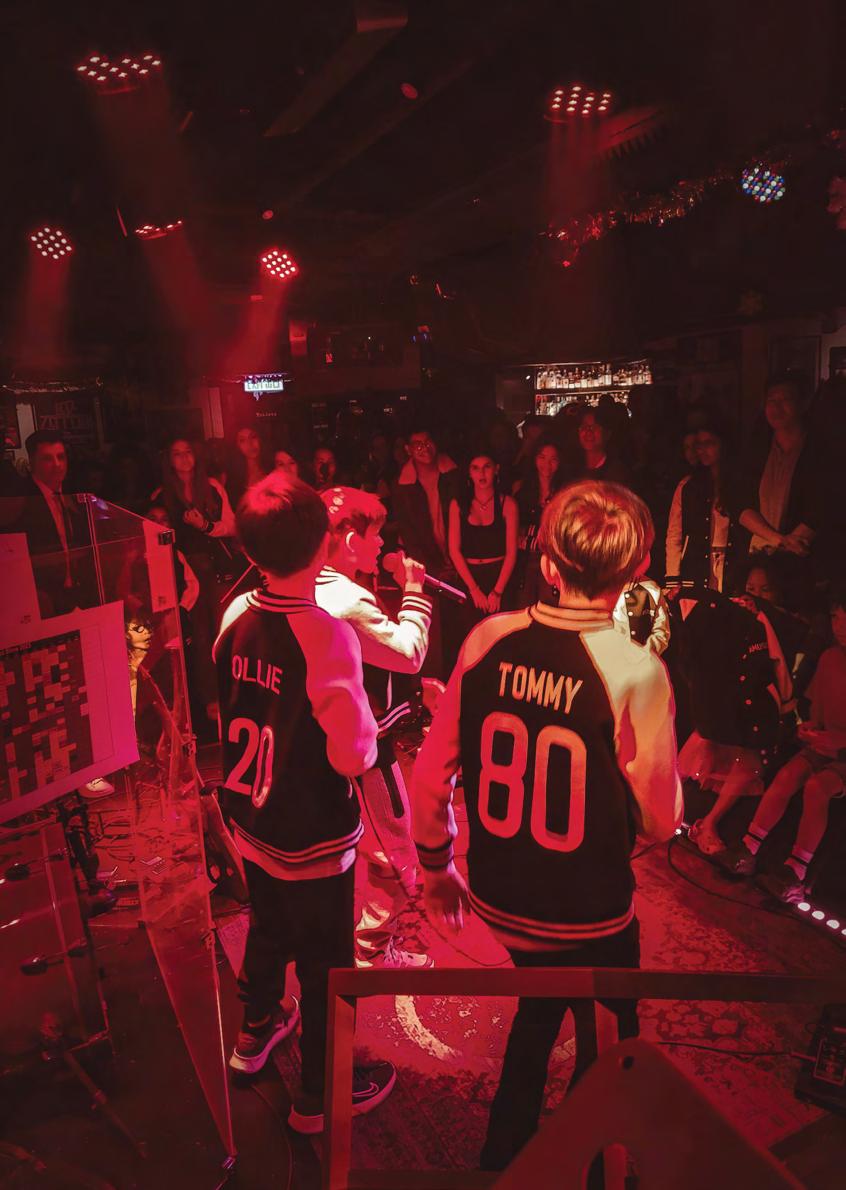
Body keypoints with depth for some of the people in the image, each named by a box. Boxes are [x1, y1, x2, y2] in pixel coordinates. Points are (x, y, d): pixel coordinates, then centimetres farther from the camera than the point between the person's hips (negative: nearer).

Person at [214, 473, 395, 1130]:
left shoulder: (235, 614, -8)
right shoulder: (328, 635, -29)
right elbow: (354, 756, -26)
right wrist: (368, 729, -5)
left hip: (251, 823, 7)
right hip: (313, 841, -6)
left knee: (269, 930, 30)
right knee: (326, 966, 16)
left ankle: (257, 1031, 55)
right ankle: (320, 1095, 37)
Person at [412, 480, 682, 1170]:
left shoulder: (488, 639, -12)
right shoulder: (634, 670, -23)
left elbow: (431, 776, -5)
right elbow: (661, 821, -12)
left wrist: (436, 868, 12)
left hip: (495, 901, 5)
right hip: (589, 917, -4)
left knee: (540, 1008, 34)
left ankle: (504, 1155, 54)